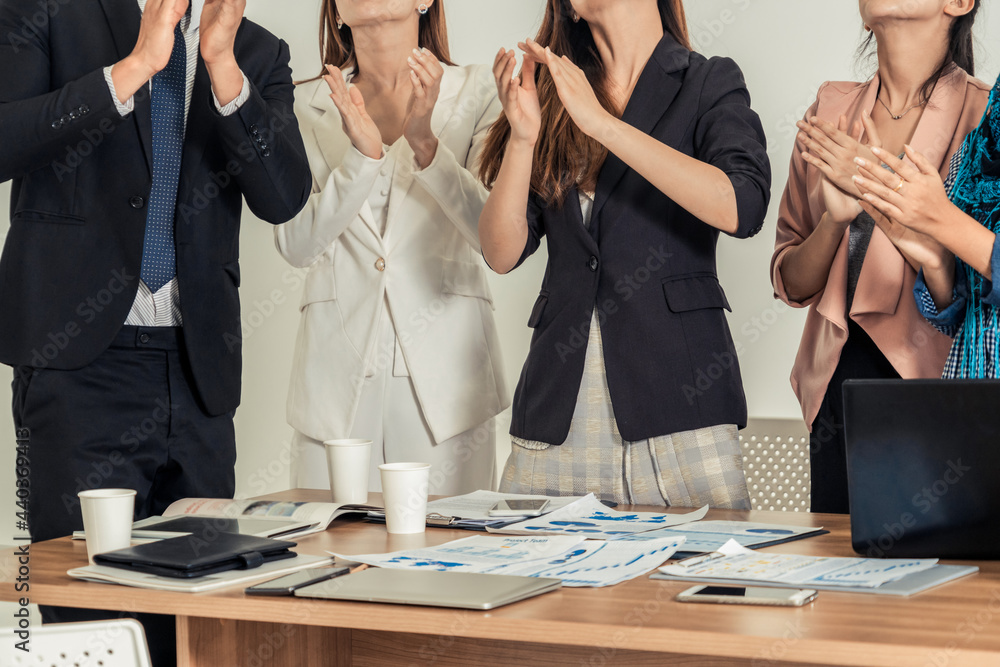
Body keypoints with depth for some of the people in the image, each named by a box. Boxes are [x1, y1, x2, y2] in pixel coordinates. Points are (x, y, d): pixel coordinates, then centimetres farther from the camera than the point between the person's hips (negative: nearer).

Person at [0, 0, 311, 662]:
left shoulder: (257, 54, 11)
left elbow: (284, 197, -3)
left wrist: (222, 63, -13)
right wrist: (135, 67, -17)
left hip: (200, 368, 4)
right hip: (81, 362, -3)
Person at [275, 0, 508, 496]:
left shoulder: (473, 93, 5)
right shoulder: (307, 106, 9)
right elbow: (295, 245, -3)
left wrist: (425, 143, -19)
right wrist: (362, 155, -17)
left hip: (444, 374, -1)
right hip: (338, 374, 1)